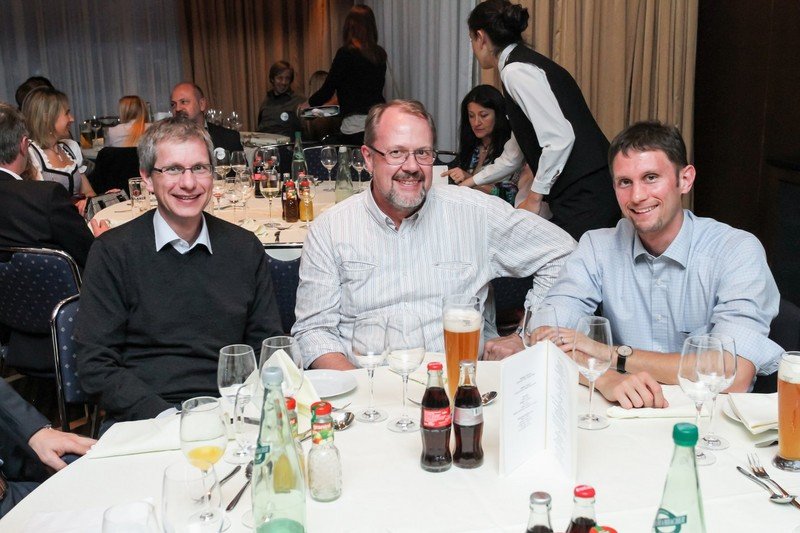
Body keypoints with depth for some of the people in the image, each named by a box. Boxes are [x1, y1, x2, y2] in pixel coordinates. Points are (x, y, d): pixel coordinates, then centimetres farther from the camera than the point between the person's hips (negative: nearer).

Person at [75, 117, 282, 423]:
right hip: (142, 420, -1)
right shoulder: (112, 252, 1)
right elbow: (96, 366, -2)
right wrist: (166, 417, -16)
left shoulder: (245, 249, 10)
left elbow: (269, 349, 12)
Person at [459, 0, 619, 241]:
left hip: (584, 198, -9)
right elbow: (515, 153, 29)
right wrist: (472, 181, 40)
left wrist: (535, 196, -10)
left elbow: (560, 138, -20)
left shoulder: (516, 70, -10)